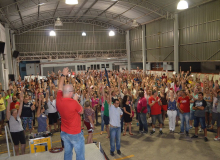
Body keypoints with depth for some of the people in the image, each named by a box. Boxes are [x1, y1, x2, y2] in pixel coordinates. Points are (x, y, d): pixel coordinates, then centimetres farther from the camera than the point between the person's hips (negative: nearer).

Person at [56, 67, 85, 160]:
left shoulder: (59, 100, -9)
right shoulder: (73, 103, -27)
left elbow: (60, 88, 8)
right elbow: (81, 111, -8)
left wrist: (63, 75, 14)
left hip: (64, 132, 7)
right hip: (75, 133, -6)